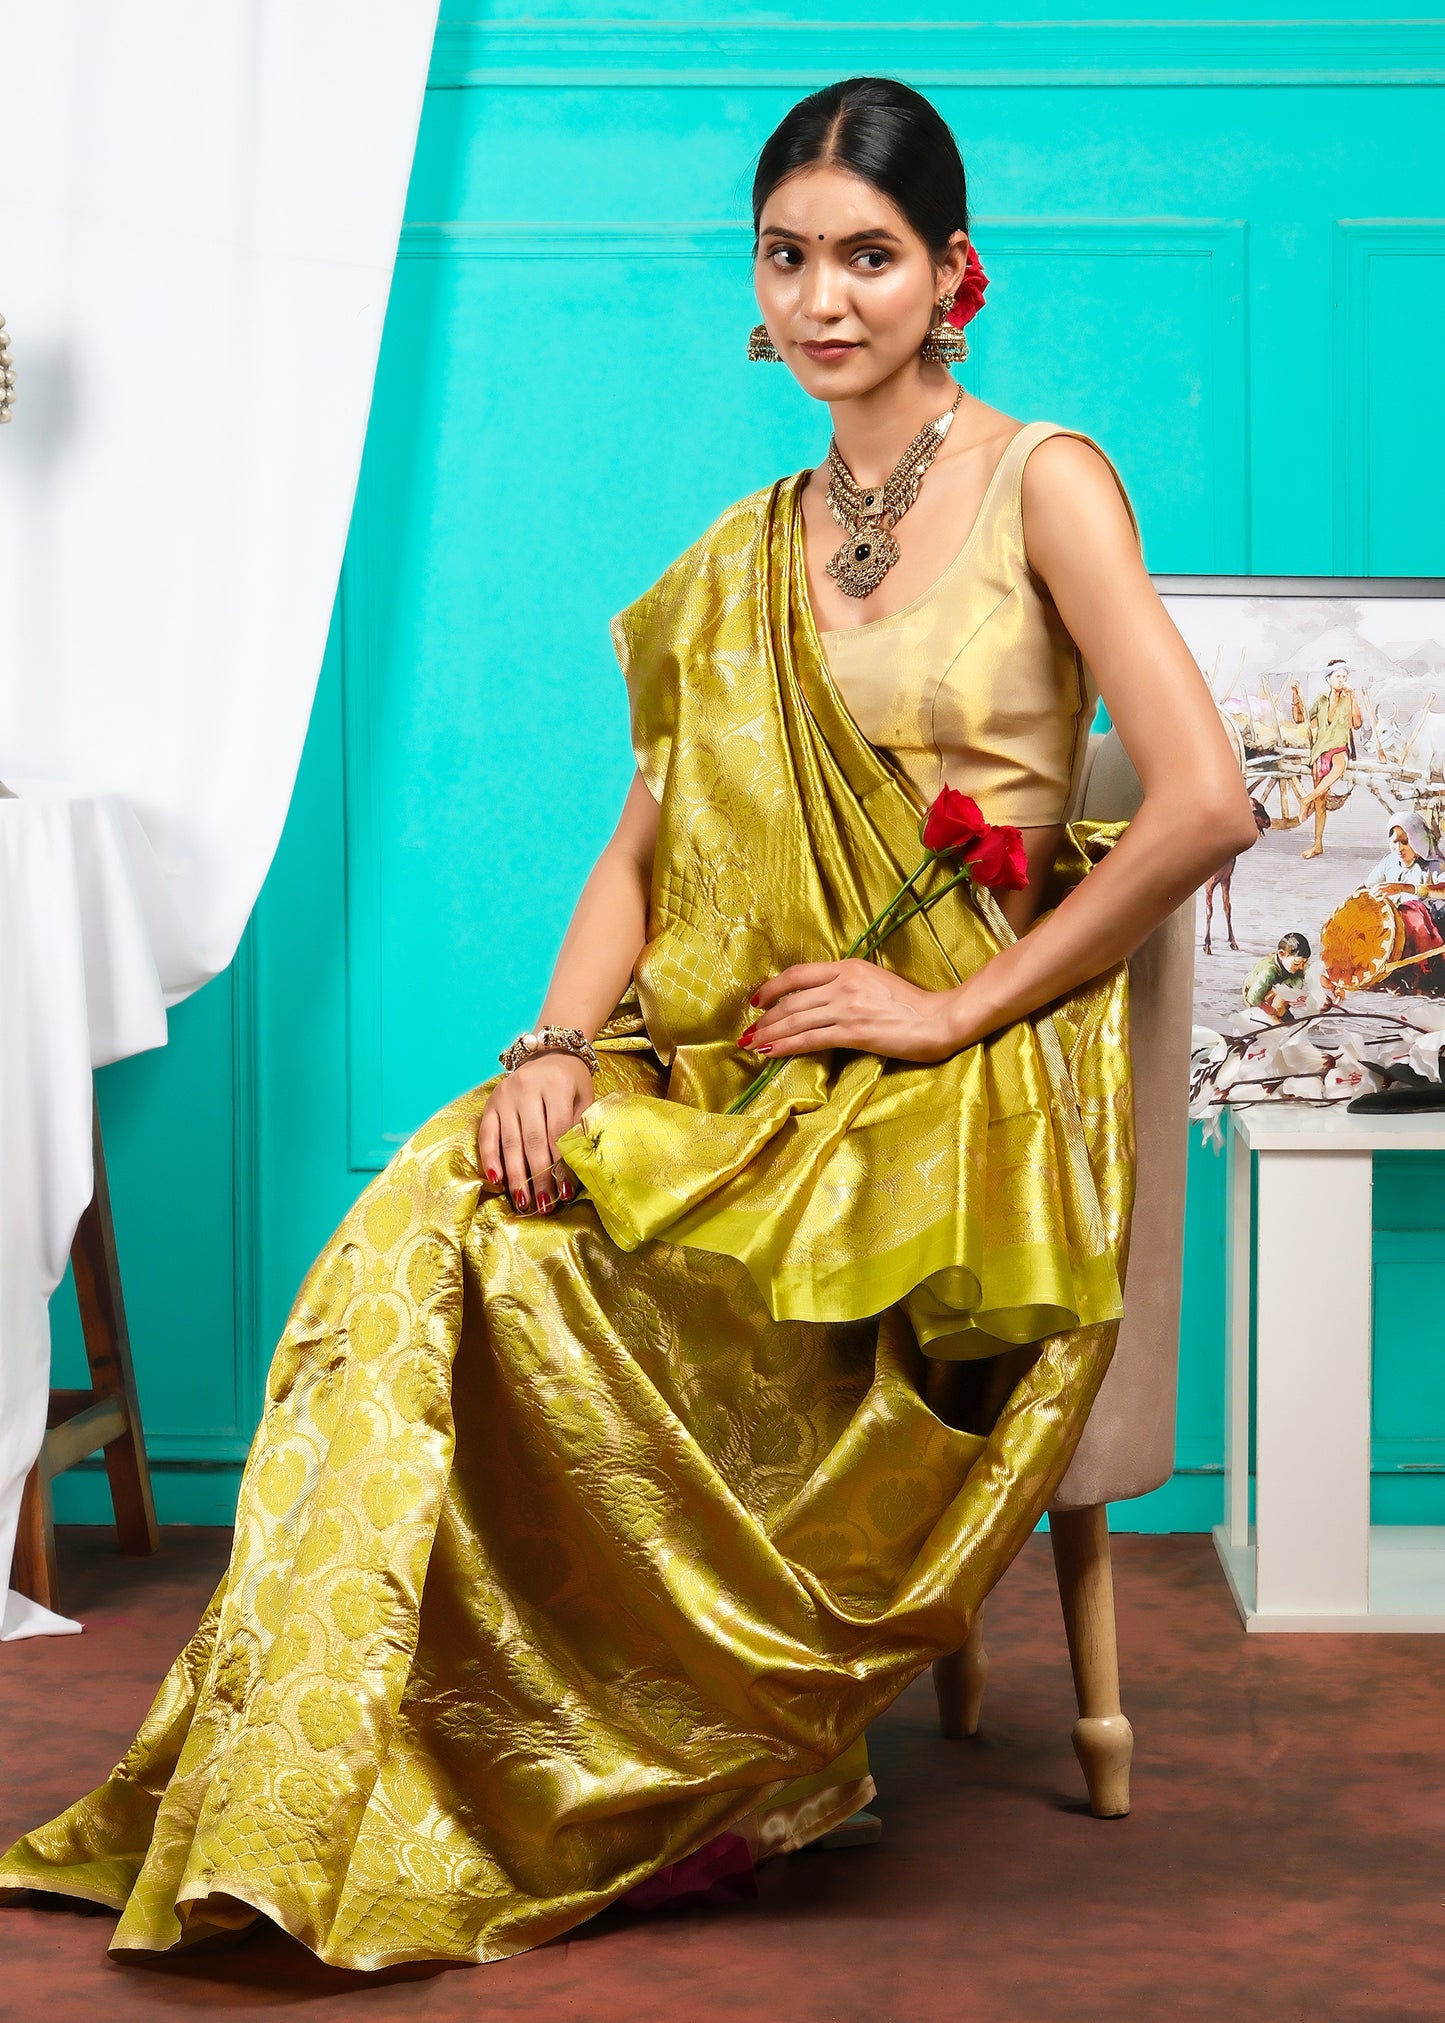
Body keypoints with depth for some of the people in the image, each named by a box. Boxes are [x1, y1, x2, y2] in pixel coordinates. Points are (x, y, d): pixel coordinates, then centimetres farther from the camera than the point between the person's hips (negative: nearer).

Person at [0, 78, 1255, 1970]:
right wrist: (558, 1049, -7)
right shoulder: (748, 553, 17)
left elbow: (1205, 803, -12)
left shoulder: (1041, 484, -1)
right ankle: (320, 1793, -16)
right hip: (728, 1075, 5)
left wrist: (954, 1004, -11)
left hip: (951, 1106, -5)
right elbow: (645, 844, 12)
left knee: (533, 1272, -26)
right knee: (436, 1218, -23)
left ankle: (715, 1759, -8)